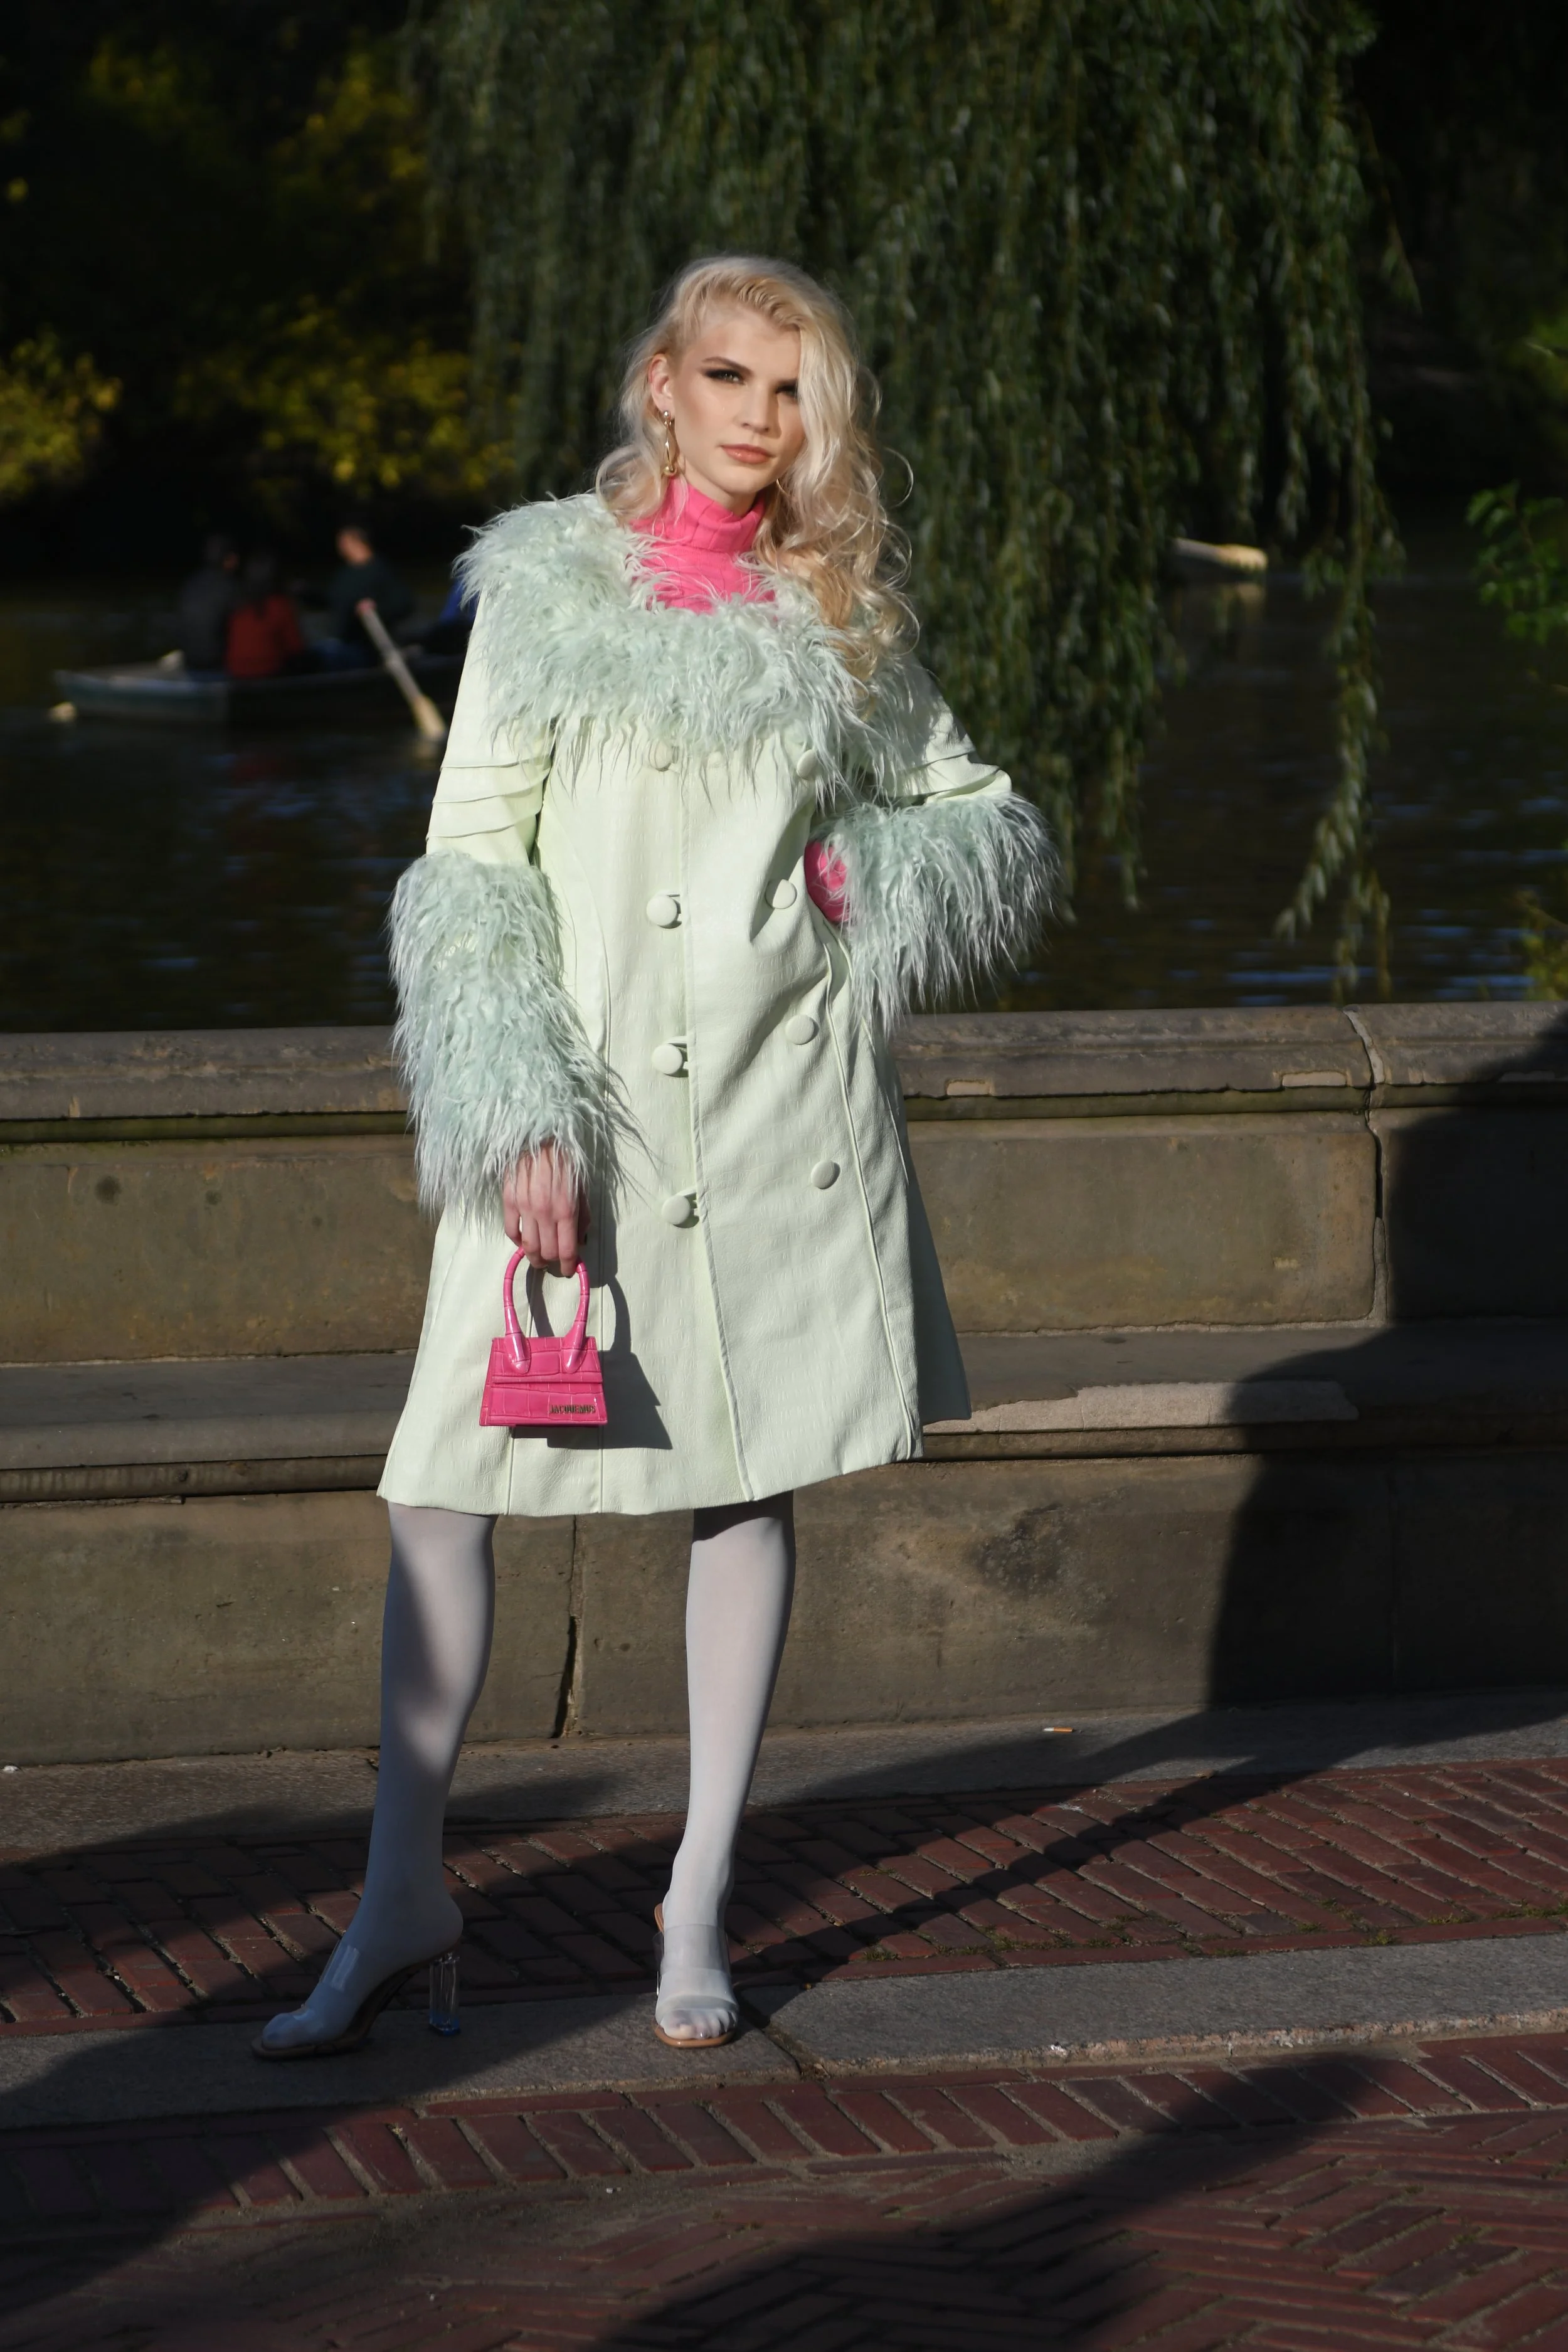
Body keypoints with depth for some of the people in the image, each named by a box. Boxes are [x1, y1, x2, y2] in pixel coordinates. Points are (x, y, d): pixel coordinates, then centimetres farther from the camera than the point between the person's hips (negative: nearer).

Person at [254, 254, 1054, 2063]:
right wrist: (518, 1116, -12)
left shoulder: (842, 618, 9)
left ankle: (700, 1900, 17)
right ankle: (400, 1895, 6)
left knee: (748, 1482, 7)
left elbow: (988, 816, 19)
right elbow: (471, 861, -2)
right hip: (580, 1106, -2)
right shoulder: (547, 590, 2)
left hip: (784, 1111, 2)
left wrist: (879, 876, -3)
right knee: (442, 1485, -6)